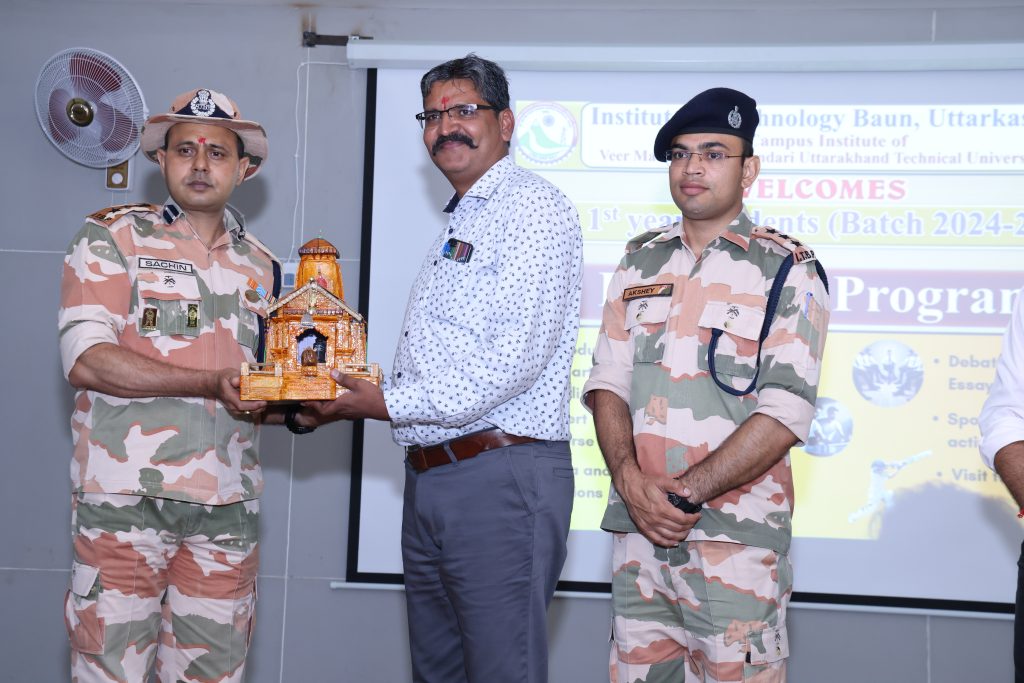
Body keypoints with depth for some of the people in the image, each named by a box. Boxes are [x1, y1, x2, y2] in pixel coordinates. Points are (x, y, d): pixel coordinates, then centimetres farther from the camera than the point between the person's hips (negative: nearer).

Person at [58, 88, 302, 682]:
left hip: (227, 507, 4)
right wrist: (212, 382, -19)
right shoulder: (112, 239, 1)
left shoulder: (262, 266, 16)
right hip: (125, 499, -4)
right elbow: (86, 360, -12)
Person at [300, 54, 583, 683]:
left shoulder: (534, 207, -8)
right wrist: (342, 396, 9)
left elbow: (515, 357, -19)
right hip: (430, 480, 10)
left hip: (502, 475, -9)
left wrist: (388, 405, -16)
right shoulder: (460, 224, 23)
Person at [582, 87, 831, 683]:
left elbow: (784, 413, -11)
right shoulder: (640, 261, 13)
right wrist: (631, 480, -9)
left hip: (736, 539, -4)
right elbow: (608, 382, 8)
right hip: (639, 529, 4)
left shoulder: (787, 271, -2)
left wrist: (685, 493, -16)